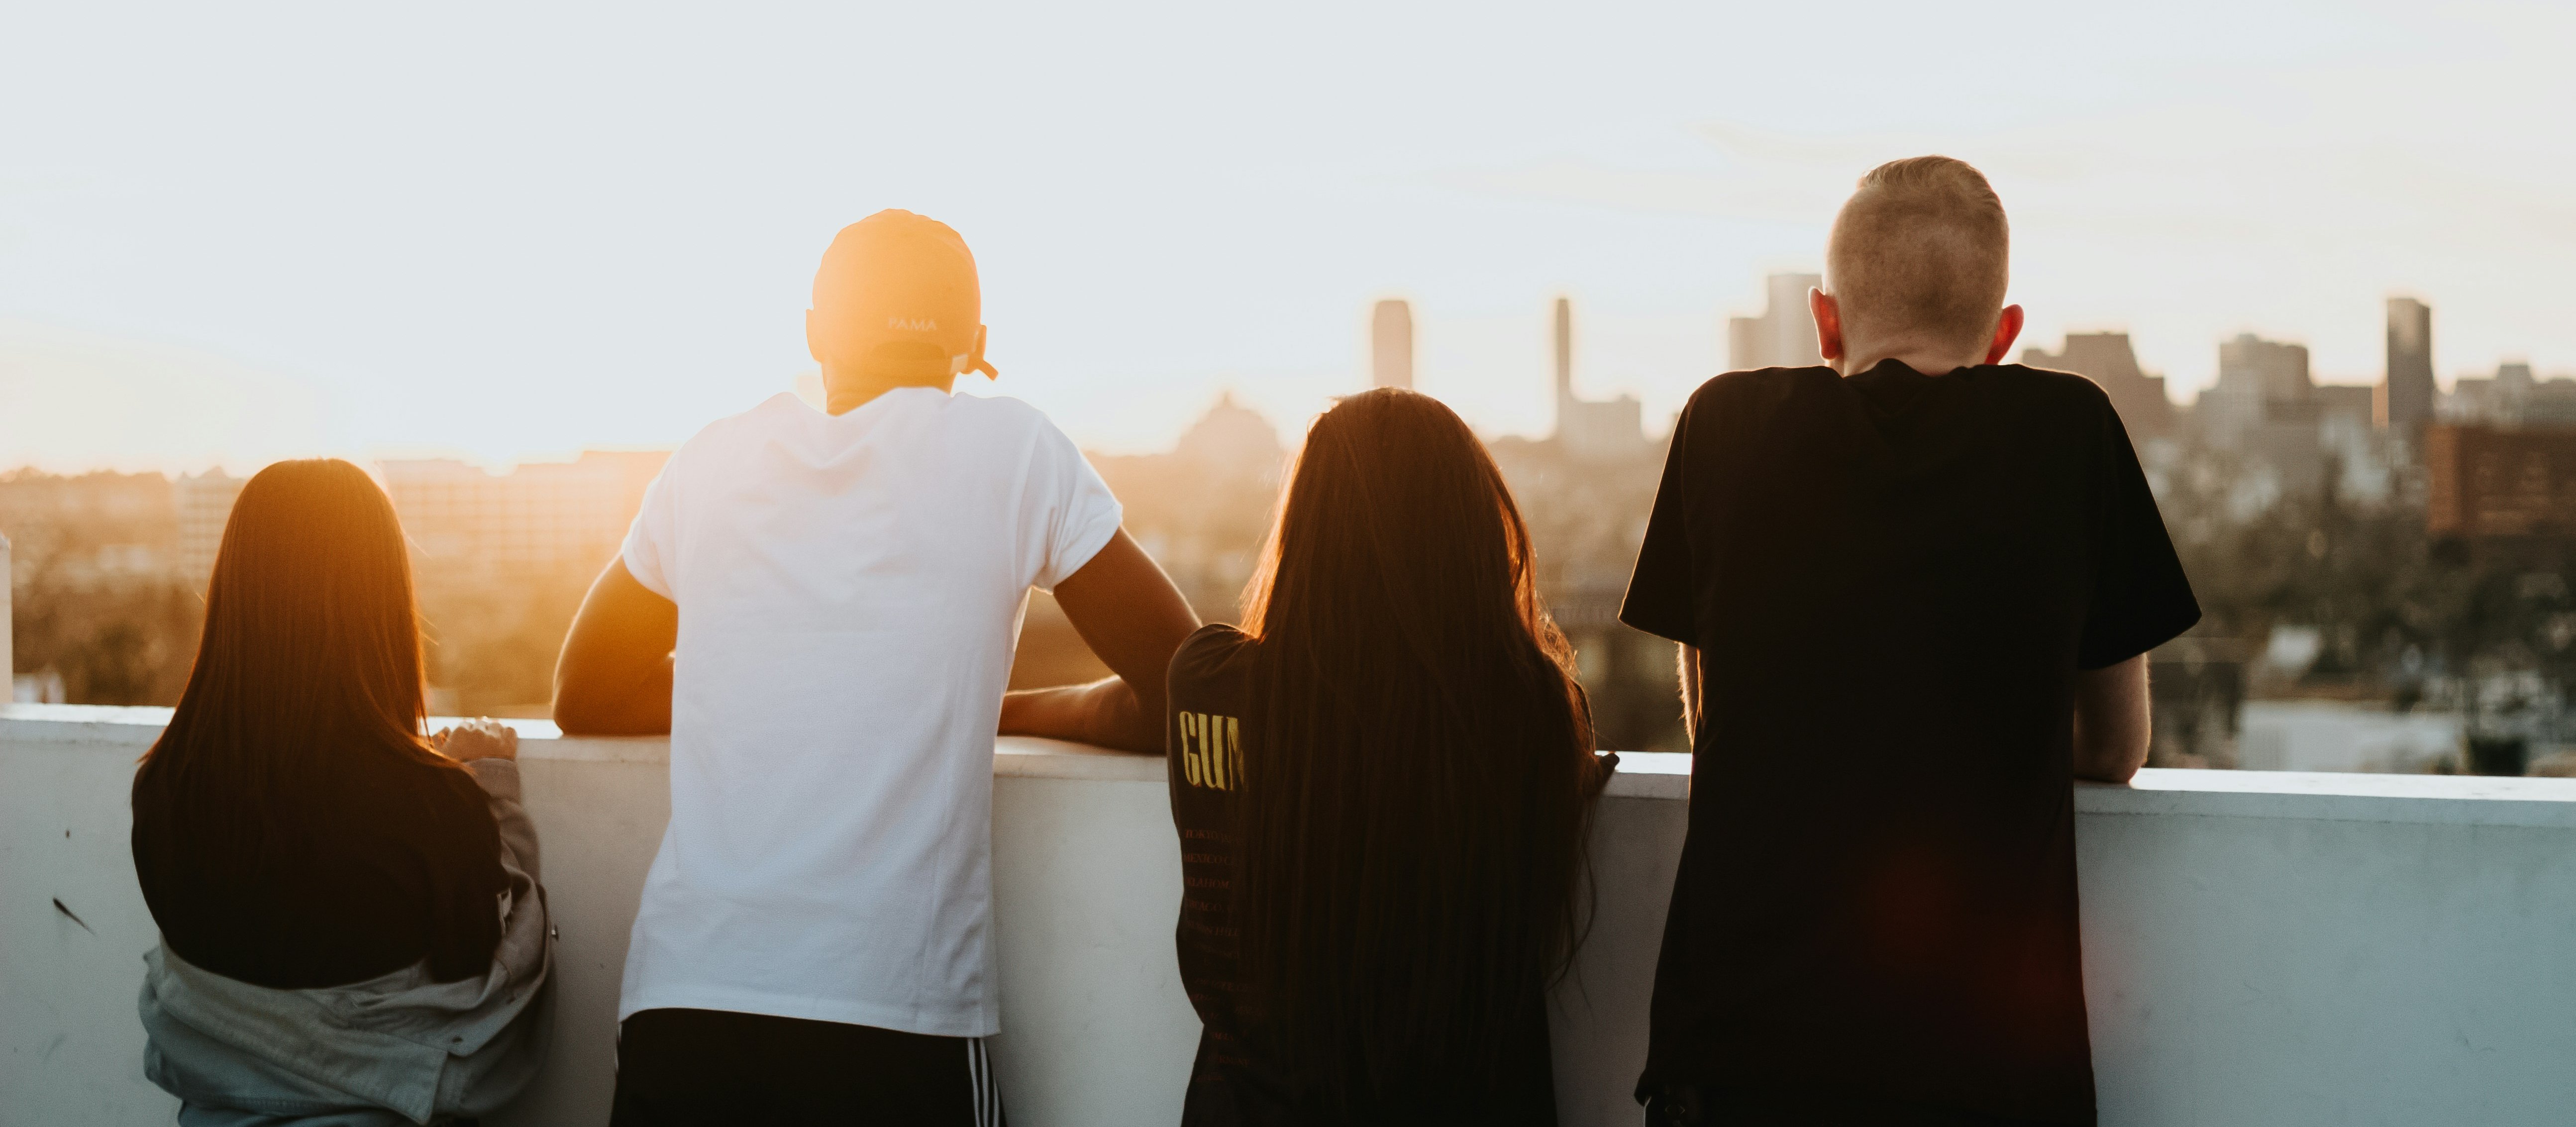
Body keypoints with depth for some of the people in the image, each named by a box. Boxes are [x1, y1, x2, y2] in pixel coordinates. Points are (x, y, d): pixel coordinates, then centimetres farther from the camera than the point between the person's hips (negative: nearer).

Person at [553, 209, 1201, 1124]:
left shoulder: (709, 463, 12)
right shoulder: (1010, 449, 2)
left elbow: (584, 698, 25)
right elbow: (1186, 700, 6)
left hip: (676, 1009, 3)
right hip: (894, 1023, -2)